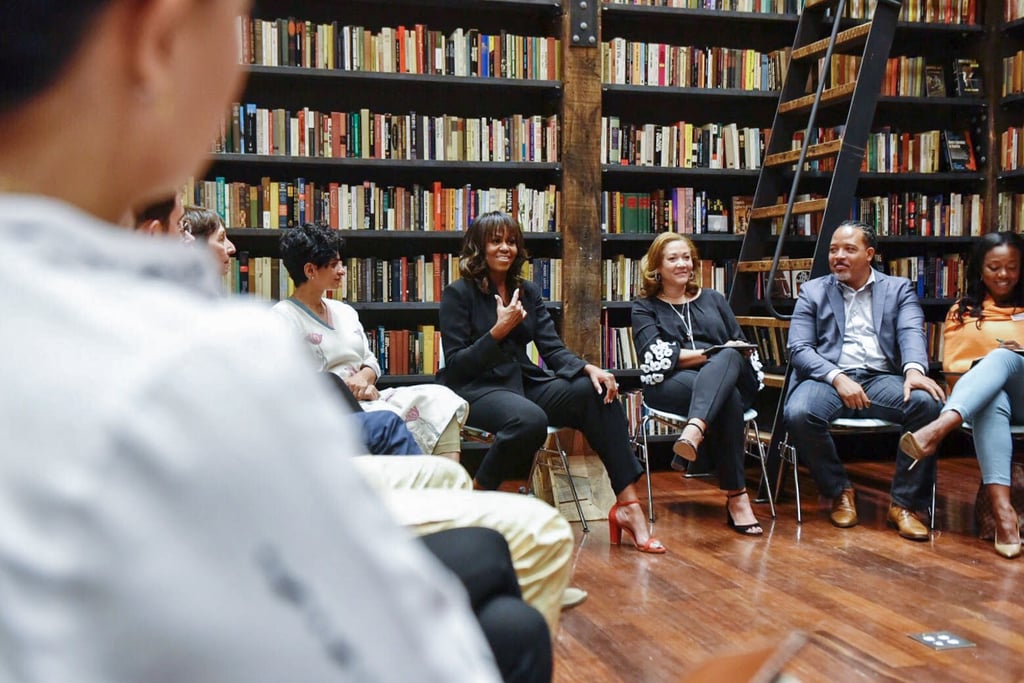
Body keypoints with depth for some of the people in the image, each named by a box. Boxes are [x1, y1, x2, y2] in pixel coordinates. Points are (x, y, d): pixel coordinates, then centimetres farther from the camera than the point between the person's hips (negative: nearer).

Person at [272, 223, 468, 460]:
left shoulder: (345, 311, 20)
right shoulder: (283, 318, -4)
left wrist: (363, 378, -4)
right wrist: (354, 388, -13)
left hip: (366, 399, 7)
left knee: (439, 398, -14)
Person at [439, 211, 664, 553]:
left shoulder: (527, 292, 14)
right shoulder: (458, 294, -2)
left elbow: (553, 349, 6)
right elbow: (455, 364, -8)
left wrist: (589, 368, -14)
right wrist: (498, 330, -18)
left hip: (525, 381, 6)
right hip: (474, 388, -6)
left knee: (599, 394, -18)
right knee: (529, 420, -39)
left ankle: (628, 505, -20)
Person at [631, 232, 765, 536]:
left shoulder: (713, 299, 27)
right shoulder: (645, 307, 15)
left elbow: (743, 347, 21)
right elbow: (657, 358, -2)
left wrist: (726, 356, -3)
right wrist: (711, 353, -9)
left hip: (733, 380, 3)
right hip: (671, 386, -3)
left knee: (729, 359, -35)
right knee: (727, 398, -37)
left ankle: (694, 433, -56)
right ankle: (736, 497, -40)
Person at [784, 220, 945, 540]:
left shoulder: (899, 289, 16)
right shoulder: (813, 291, 14)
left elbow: (912, 332, -3)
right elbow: (798, 348, 3)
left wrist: (914, 369, -27)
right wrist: (838, 378, -15)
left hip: (881, 379, 1)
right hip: (828, 378, -1)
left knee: (927, 402, -30)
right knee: (798, 413, -33)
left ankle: (903, 504, -15)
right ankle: (840, 491, -7)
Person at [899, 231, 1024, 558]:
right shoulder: (962, 312, 19)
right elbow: (952, 370, 10)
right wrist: (984, 368, -9)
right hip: (981, 400, 0)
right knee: (993, 401, -39)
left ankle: (937, 429, -57)